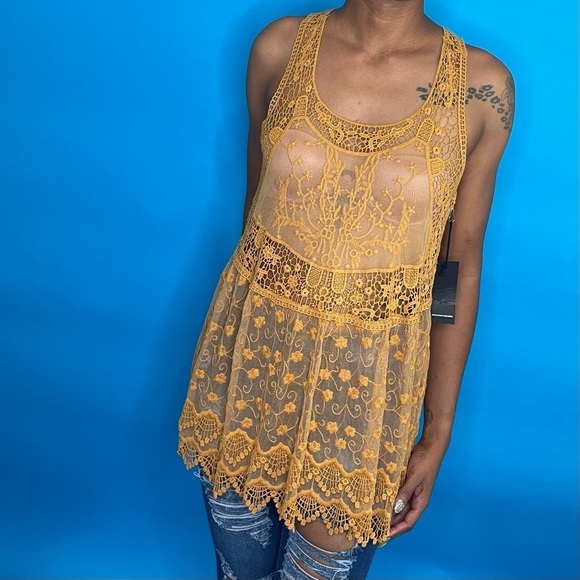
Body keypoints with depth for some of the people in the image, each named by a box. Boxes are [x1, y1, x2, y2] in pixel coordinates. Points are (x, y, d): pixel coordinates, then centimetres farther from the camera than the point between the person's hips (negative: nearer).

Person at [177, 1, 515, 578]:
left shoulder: (481, 84, -7)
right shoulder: (279, 46, -3)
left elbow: (462, 264, -2)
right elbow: (258, 198, 8)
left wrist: (438, 433, 1)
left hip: (368, 379, -1)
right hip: (252, 350, 2)